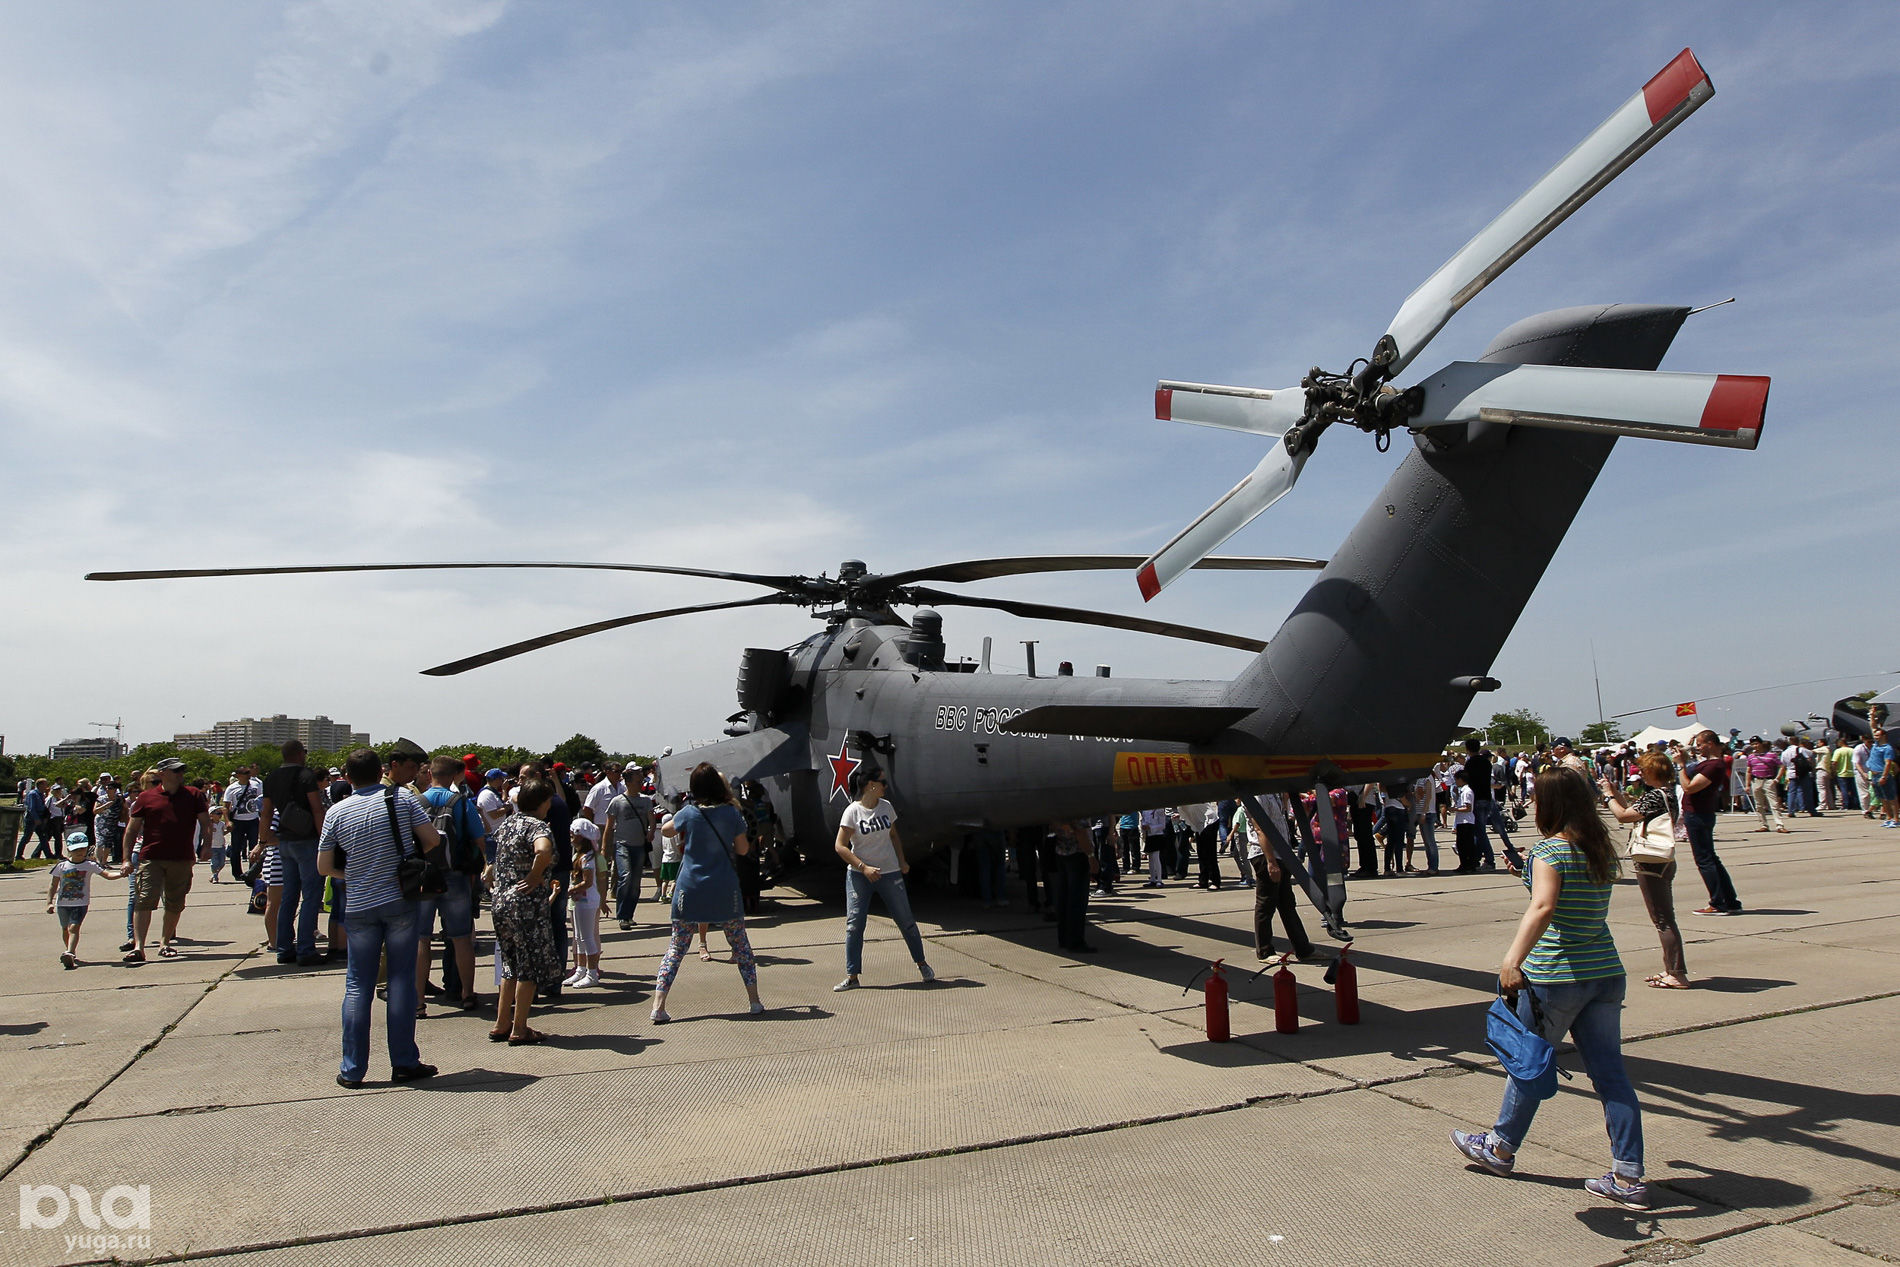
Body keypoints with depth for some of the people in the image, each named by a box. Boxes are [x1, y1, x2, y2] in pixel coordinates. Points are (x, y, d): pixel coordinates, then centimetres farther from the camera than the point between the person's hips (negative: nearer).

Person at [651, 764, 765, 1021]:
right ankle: (755, 1002, 16)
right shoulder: (732, 813, -5)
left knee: (676, 947, 7)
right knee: (740, 944, 13)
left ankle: (658, 1006, -1)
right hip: (724, 890, 0)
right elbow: (742, 848, 5)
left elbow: (665, 831, 15)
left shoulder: (688, 813, -4)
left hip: (690, 890, 0)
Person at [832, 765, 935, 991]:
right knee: (854, 924, -5)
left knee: (906, 920, 6)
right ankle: (851, 976, 4)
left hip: (889, 873, 3)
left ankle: (921, 963, 25)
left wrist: (902, 862, 6)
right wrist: (863, 867, -19)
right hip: (858, 875, -3)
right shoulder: (852, 812, -10)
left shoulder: (887, 807, 4)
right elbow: (841, 846, -11)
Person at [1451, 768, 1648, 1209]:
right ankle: (1629, 1177, 10)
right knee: (1610, 1074, 9)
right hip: (1606, 973, 6)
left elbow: (1543, 907, -31)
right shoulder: (1604, 850, 7)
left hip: (1555, 976, -6)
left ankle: (1500, 1148, 29)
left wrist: (1513, 961, -40)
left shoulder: (1550, 850, -15)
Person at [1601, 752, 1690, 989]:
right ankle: (1672, 970, 22)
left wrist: (1609, 795, -9)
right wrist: (1617, 793, 14)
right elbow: (1634, 813, 14)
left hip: (1651, 865, -10)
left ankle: (1677, 974, 0)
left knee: (1663, 920, -4)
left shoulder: (1656, 796, -20)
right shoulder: (1667, 792, 10)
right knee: (1665, 919, 15)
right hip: (1662, 862, 10)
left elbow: (1623, 816, -23)